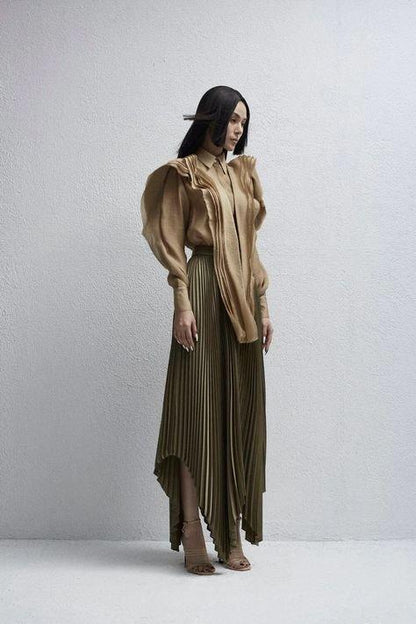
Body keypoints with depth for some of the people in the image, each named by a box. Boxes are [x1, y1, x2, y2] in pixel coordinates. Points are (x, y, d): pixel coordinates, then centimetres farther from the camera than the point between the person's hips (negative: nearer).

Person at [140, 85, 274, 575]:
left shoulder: (243, 174, 19)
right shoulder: (183, 173, 2)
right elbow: (172, 243, -5)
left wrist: (263, 304, 12)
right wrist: (182, 303, -15)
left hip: (243, 295, 6)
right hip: (205, 289, -6)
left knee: (239, 411, 5)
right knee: (198, 406, -7)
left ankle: (231, 533, 12)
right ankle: (193, 534, 0)